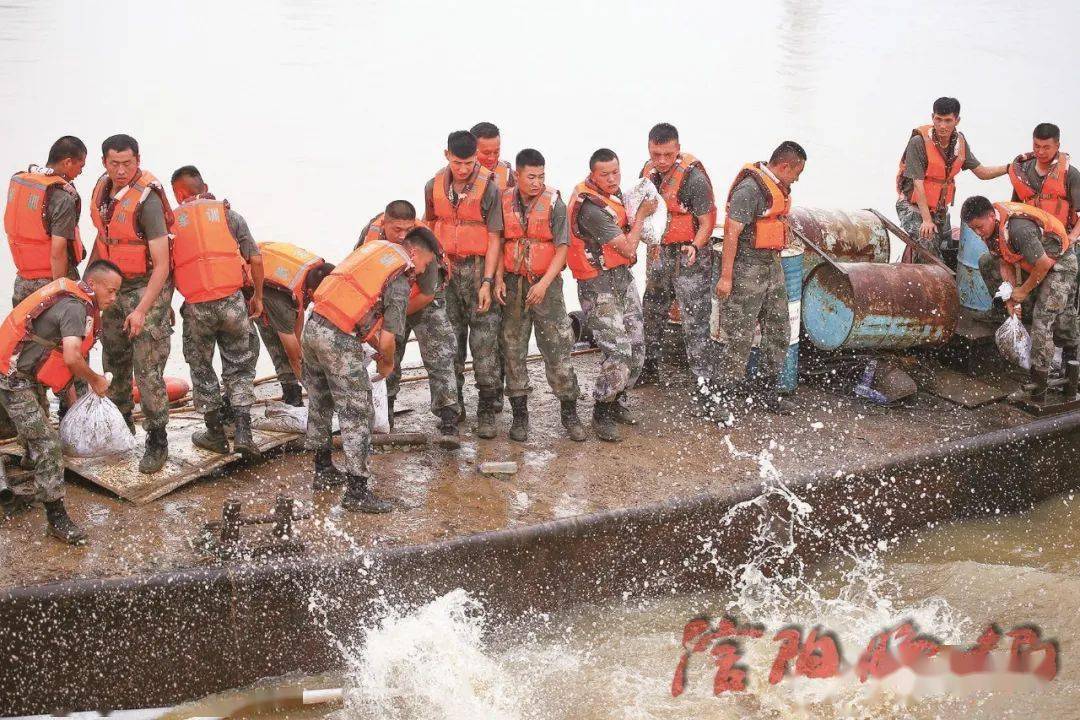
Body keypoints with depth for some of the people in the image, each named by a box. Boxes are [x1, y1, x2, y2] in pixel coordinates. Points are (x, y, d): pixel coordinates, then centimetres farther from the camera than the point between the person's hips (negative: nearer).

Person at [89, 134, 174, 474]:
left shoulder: (146, 200, -24)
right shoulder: (103, 187, 0)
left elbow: (162, 264, -24)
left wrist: (142, 310, -26)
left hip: (147, 287, -8)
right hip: (114, 284, 8)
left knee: (147, 369, -7)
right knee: (114, 360, 19)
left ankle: (157, 440, 3)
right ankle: (120, 421, 37)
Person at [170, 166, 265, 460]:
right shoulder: (227, 213, 7)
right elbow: (255, 260, 4)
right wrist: (257, 297, 16)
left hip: (196, 307, -1)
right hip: (232, 301, 1)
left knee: (202, 370, 17)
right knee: (239, 368, 15)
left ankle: (216, 435, 24)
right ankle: (243, 433, 6)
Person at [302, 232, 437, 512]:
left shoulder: (375, 247, 15)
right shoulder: (400, 283, -7)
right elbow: (388, 340, -9)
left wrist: (373, 342, 24)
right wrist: (387, 363, 13)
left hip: (313, 327, 8)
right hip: (340, 341, -8)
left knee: (320, 404, 22)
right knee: (357, 415, -1)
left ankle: (323, 472, 36)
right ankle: (357, 491, 0)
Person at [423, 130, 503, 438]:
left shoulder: (488, 188, -10)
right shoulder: (434, 187, 3)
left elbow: (494, 238, -9)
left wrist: (487, 283, -13)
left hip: (478, 268, -4)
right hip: (445, 270, 4)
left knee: (484, 341, -3)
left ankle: (487, 411, 3)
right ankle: (453, 404, 21)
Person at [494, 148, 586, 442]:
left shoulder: (554, 204, -7)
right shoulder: (505, 202, 2)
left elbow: (562, 249, -7)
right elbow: (498, 242, 10)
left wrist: (544, 283, -16)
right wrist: (498, 279, -1)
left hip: (546, 283, -3)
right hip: (512, 284, 3)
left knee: (558, 348, -3)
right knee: (513, 349, 5)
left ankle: (569, 412, 8)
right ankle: (519, 414, 15)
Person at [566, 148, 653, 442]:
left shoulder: (612, 192, 5)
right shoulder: (591, 208, -24)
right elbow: (628, 248, -18)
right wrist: (641, 215, -7)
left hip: (623, 277, 9)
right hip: (599, 287, -9)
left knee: (636, 348, 12)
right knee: (617, 353, -14)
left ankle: (617, 401, 29)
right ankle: (602, 415, 2)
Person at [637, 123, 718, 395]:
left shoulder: (693, 177, -21)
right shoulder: (649, 171, 1)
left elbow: (707, 221, -18)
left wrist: (695, 247, -34)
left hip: (689, 254, -7)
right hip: (659, 252, 7)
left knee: (695, 321, -7)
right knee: (652, 312, 19)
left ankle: (704, 381, -3)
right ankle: (650, 368, 35)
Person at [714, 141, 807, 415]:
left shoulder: (777, 187, 12)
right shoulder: (750, 188, -19)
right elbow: (732, 232, -21)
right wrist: (725, 277, -22)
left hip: (772, 266, 10)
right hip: (747, 268, -10)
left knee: (779, 330, 14)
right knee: (740, 335, -6)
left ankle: (764, 388, 27)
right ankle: (723, 397, 3)